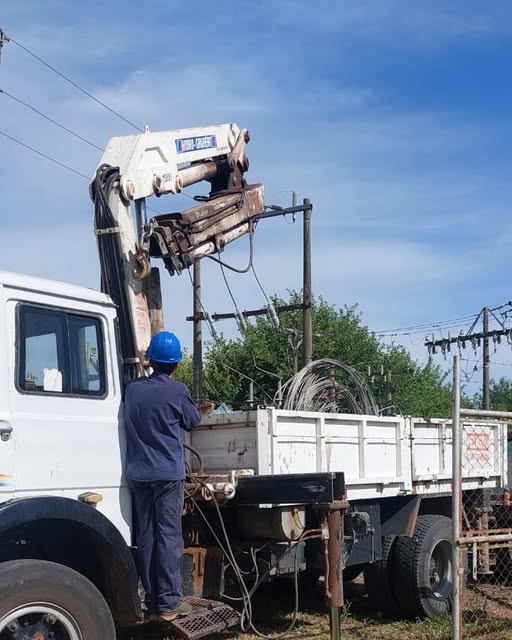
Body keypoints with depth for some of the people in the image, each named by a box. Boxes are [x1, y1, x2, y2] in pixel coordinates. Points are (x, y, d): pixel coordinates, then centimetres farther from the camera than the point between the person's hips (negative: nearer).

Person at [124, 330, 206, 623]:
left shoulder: (132, 388, 5)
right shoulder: (178, 391, -7)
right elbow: (192, 421, 7)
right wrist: (197, 409, 29)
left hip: (138, 472, 5)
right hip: (168, 472, -4)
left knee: (146, 536, 7)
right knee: (169, 536, -3)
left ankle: (152, 601, 12)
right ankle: (169, 603, -2)